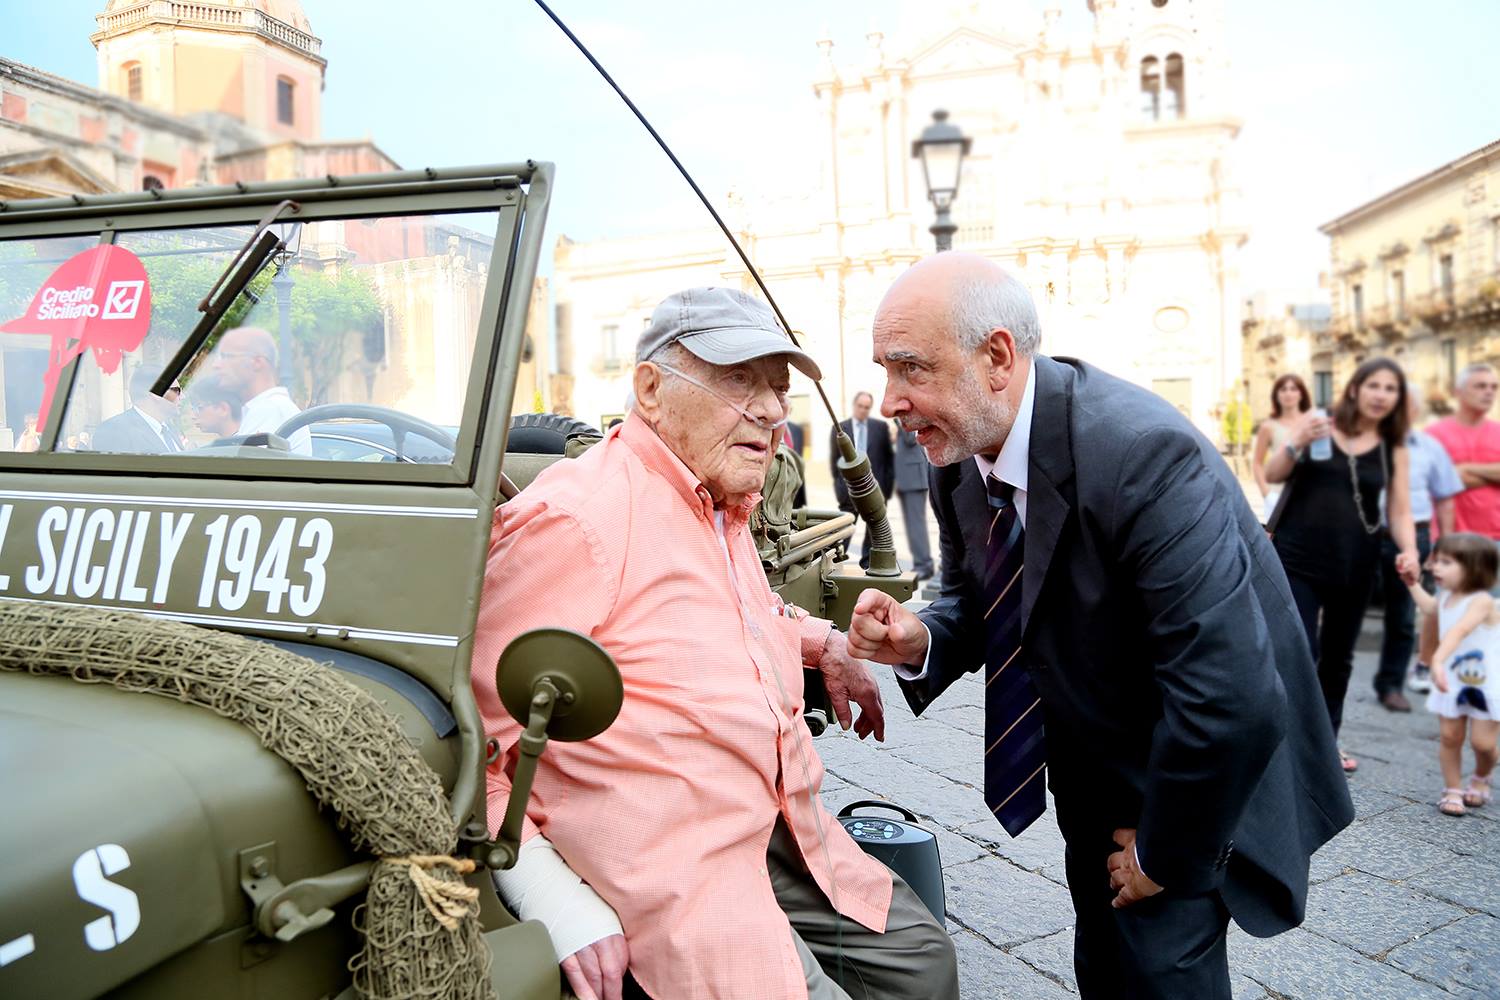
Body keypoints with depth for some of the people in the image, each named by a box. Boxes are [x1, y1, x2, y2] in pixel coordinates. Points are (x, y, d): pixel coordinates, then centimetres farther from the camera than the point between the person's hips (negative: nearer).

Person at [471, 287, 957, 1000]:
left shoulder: (724, 506, 11)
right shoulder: (572, 518, -20)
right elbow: (472, 736, -21)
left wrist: (824, 646, 25)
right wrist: (555, 904, -27)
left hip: (778, 829, 9)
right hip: (667, 877, -9)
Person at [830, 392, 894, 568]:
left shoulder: (881, 427, 5)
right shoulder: (840, 429, 4)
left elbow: (889, 456, 6)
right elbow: (834, 459, 6)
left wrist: (888, 481, -1)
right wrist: (840, 483, 0)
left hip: (875, 487, 1)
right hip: (850, 487, -1)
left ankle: (868, 564, 15)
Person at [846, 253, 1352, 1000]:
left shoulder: (1142, 454, -34)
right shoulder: (957, 459, -9)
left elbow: (1230, 700, -34)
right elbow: (974, 601, 5)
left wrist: (1163, 854, -20)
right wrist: (919, 641, -19)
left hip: (1202, 783, -7)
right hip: (1089, 765, 7)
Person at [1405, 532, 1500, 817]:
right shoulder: (1446, 596, 2)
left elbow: (1459, 630, -40)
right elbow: (1429, 607, 29)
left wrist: (1438, 659, -53)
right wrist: (1412, 582, 28)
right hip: (1452, 681, 6)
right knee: (1449, 737, 4)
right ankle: (1452, 790, 17)